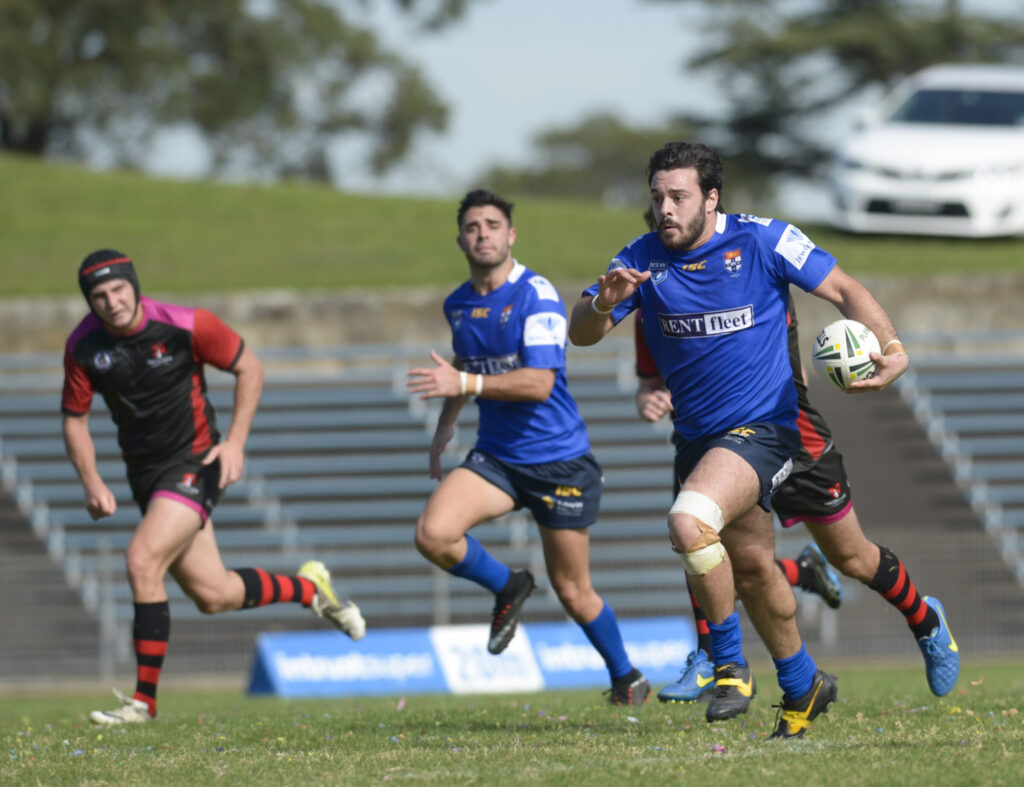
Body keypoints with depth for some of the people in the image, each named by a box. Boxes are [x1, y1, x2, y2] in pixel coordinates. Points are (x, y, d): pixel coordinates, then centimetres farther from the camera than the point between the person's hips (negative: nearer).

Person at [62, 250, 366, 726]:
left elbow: (249, 369, -3)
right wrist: (91, 481, -9)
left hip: (194, 466, -5)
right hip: (144, 475, 5)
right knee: (213, 596, 6)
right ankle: (308, 588, 34)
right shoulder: (83, 346, -6)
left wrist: (235, 443, -10)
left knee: (142, 561, -23)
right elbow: (74, 418, 5)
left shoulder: (186, 326, -16)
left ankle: (144, 698, -14)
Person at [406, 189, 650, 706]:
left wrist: (465, 384, -32)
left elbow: (540, 383, -25)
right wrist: (445, 427, 24)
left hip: (559, 459, -5)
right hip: (496, 458, 5)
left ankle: (625, 678, 29)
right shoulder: (458, 305, 6)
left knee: (574, 594, 3)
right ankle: (507, 587, 6)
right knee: (433, 534, -22)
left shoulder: (537, 296, -15)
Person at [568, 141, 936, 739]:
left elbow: (845, 290, -4)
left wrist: (892, 350, -19)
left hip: (762, 427, -6)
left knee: (690, 521, -30)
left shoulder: (762, 241, -11)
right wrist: (603, 304, -28)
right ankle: (802, 685, 38)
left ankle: (731, 665, -15)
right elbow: (581, 334, -5)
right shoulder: (641, 260, -2)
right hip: (698, 438, 6)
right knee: (751, 567, 18)